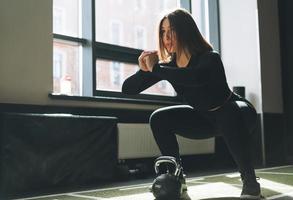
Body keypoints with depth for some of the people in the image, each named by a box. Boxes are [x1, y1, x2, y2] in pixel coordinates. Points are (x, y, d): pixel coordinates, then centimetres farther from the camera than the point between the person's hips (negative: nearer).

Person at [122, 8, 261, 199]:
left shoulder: (210, 58, -29)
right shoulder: (167, 64, -13)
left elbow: (195, 77, -55)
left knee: (230, 116, -40)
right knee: (159, 119, -10)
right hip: (205, 118, 6)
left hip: (235, 112, -6)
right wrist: (144, 69, -32)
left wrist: (155, 68, -44)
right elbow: (128, 89, -12)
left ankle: (250, 183, -24)